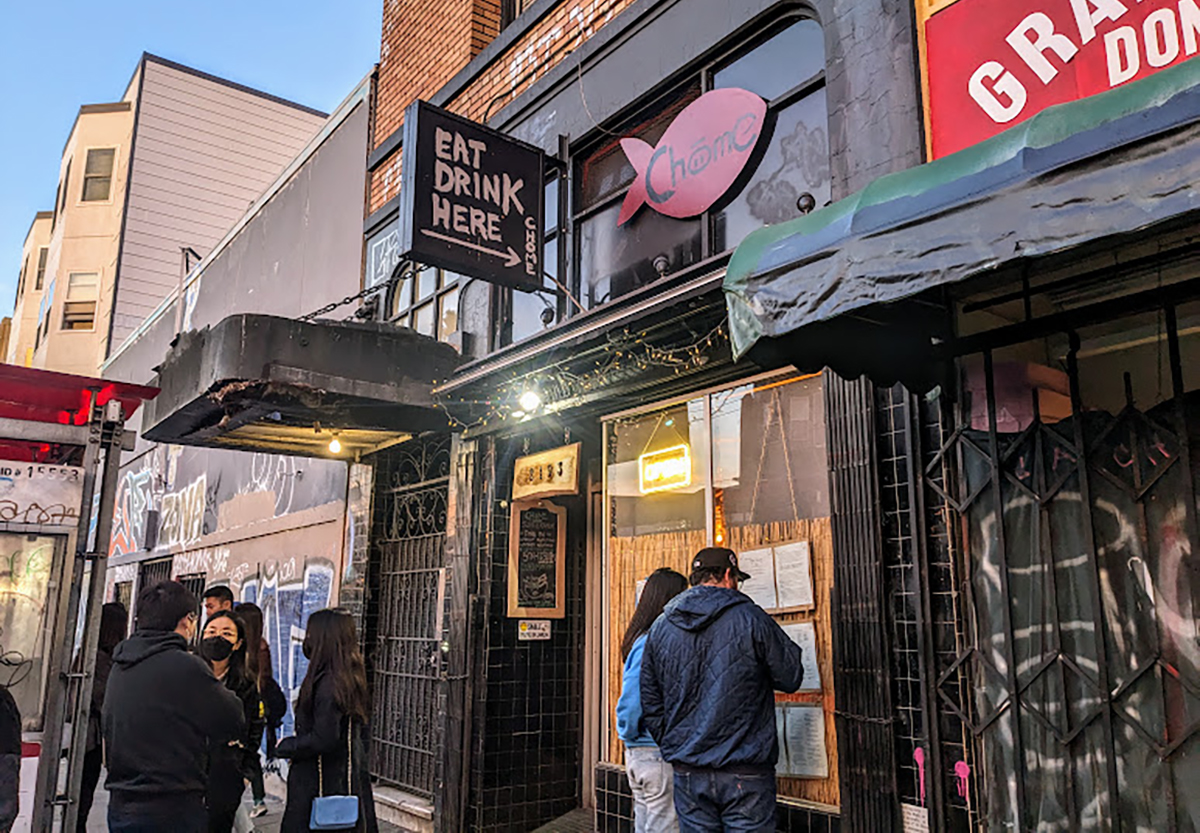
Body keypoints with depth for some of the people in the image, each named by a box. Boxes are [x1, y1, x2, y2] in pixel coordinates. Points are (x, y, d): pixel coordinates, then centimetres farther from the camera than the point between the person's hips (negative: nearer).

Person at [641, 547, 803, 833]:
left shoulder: (660, 627, 6)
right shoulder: (751, 618, -9)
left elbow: (650, 702, 9)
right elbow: (790, 679, -2)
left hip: (687, 772, 4)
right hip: (745, 773, -4)